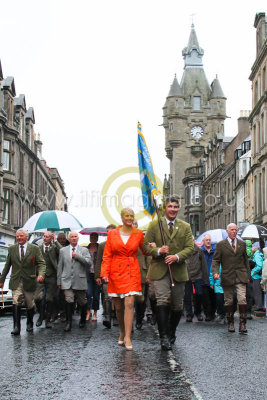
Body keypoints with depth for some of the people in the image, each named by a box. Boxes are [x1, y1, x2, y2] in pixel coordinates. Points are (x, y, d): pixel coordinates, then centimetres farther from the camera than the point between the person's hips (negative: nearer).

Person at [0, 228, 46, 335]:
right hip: (16, 281, 1)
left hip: (29, 281, -1)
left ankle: (29, 324, 29)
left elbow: (41, 263, -4)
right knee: (16, 303, -14)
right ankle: (16, 327, -15)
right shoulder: (12, 249, 7)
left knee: (30, 304, 9)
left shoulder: (34, 248, 0)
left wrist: (41, 274, -23)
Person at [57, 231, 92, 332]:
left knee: (82, 302, 8)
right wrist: (59, 281, 10)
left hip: (80, 281, 0)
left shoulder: (84, 250, 8)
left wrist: (77, 256, -11)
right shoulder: (63, 250, 12)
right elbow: (60, 266, 12)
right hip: (67, 280, 0)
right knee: (69, 301, -13)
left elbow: (89, 262, -7)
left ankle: (82, 320, 29)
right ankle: (69, 322, -7)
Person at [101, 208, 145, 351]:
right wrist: (105, 273, -5)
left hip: (132, 272, -1)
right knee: (118, 307, 7)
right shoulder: (112, 234, 5)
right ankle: (122, 333, 27)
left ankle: (127, 338, -13)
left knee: (129, 304, -14)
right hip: (116, 272, 1)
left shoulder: (138, 234, 6)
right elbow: (107, 255, 5)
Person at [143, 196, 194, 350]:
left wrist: (177, 256, -15)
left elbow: (190, 247, 3)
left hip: (178, 271, 2)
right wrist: (158, 251, -15)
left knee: (177, 306, 8)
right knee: (162, 301, -16)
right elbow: (146, 245, 5)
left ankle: (171, 334, 27)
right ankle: (164, 337, -16)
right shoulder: (154, 225, 7)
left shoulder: (185, 227, 11)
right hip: (159, 270, -2)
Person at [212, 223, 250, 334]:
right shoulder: (221, 244, 5)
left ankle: (242, 324, -8)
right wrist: (215, 272, -14)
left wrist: (248, 275, 13)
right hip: (227, 277, -1)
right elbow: (215, 260, 2)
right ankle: (230, 323, 19)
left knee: (242, 299, -12)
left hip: (240, 277, 1)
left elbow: (245, 260, 17)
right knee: (228, 301, 7)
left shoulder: (242, 244, 13)